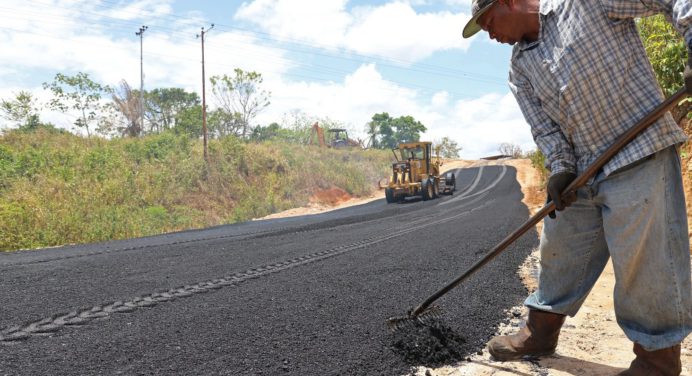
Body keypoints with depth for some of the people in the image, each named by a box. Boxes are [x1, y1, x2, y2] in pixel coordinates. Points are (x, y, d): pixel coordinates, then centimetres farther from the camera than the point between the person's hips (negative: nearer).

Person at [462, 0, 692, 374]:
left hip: (640, 156, -6)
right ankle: (540, 333, 31)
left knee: (645, 262, -3)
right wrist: (559, 168, -9)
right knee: (558, 254, 13)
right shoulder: (520, 66, 12)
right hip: (580, 174, 7)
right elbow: (543, 123, 5)